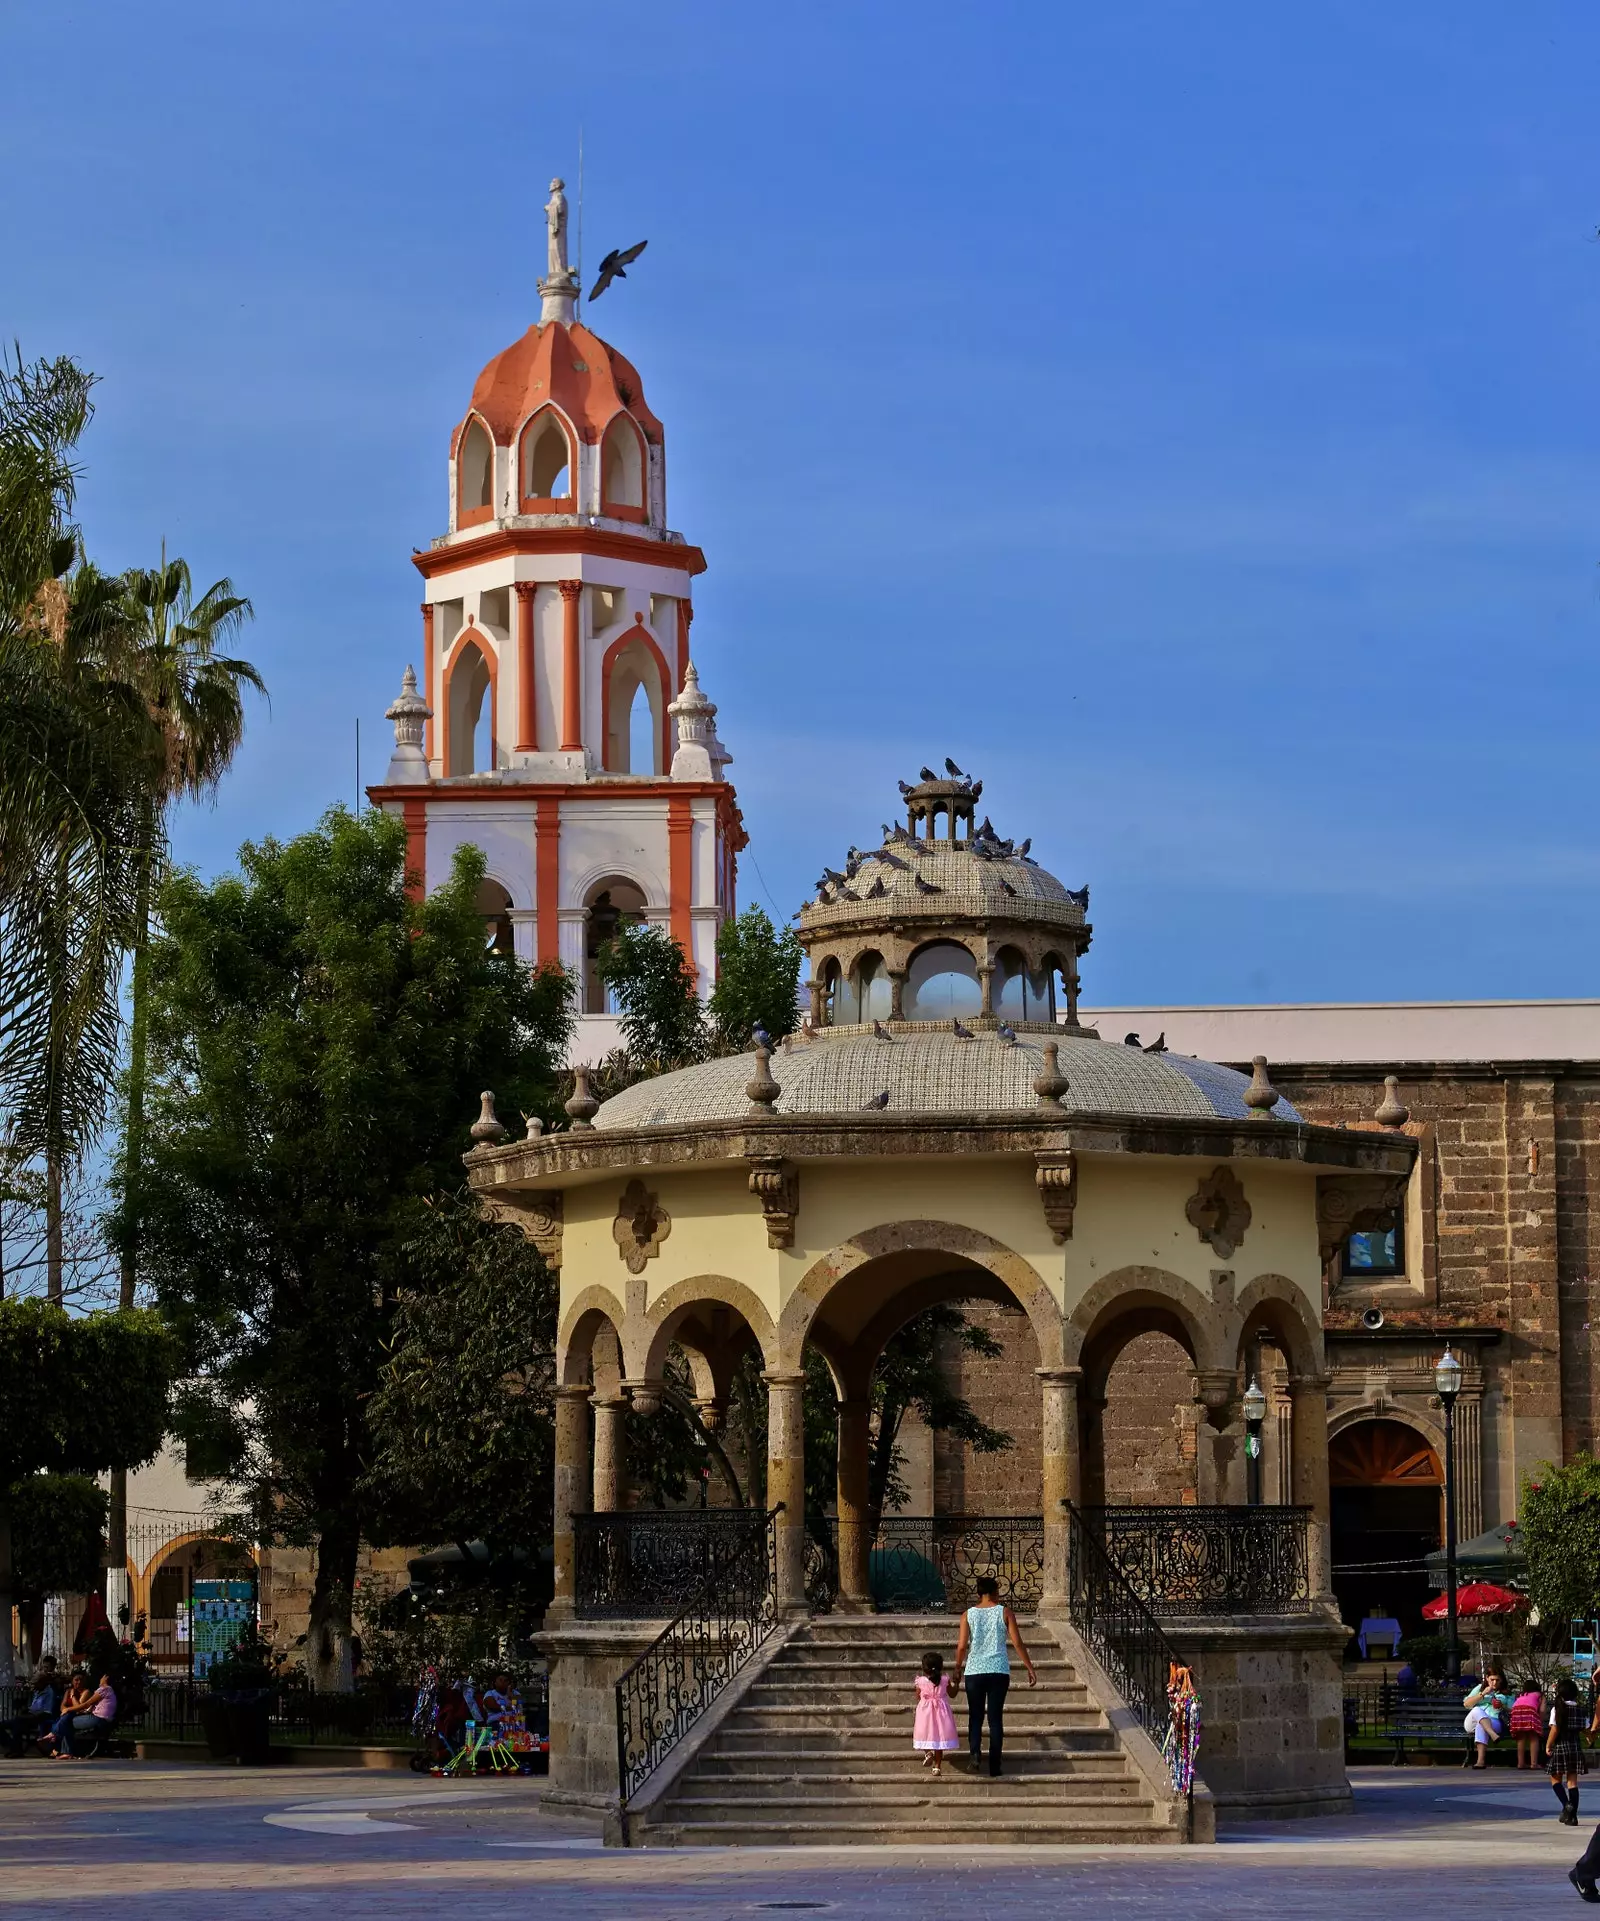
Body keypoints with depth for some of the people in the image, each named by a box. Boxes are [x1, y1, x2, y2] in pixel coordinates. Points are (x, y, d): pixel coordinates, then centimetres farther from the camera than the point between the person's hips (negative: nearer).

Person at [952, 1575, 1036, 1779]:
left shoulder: (968, 1615, 3)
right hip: (999, 1671, 0)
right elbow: (1017, 1643, -3)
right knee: (995, 1717, 6)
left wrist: (958, 1668, 14)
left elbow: (962, 1646, -1)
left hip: (974, 1671, 0)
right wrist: (1030, 1669, 3)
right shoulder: (1005, 1612, 0)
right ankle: (994, 1765, 4)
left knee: (975, 1716, 10)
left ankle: (975, 1750, -17)